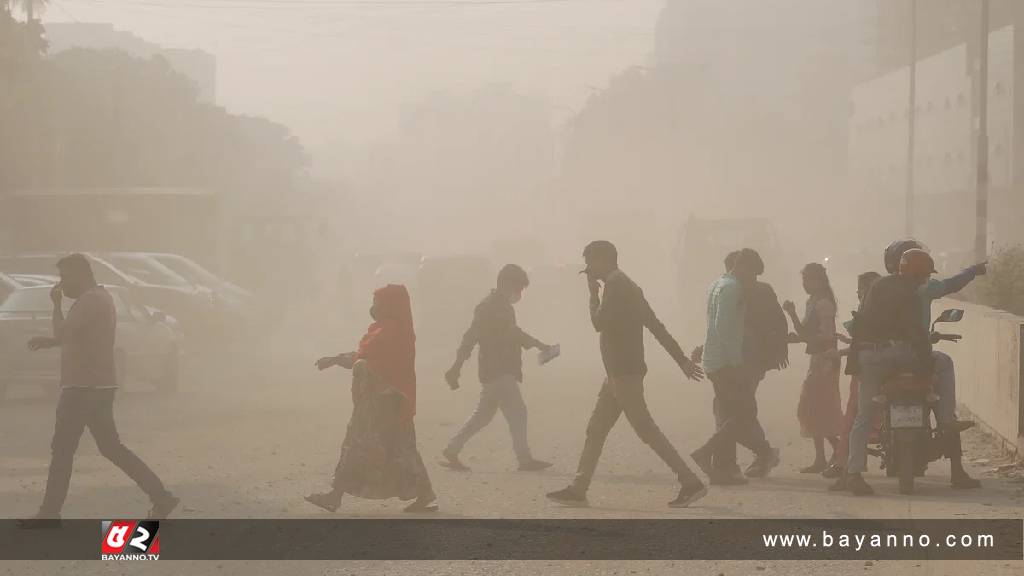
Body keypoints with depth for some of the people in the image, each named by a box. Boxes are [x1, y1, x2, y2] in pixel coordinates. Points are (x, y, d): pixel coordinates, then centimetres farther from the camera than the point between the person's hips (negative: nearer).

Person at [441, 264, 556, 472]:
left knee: (483, 415, 12)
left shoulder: (503, 306, 18)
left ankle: (451, 452, 16)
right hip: (498, 372, -10)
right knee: (517, 412, -10)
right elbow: (471, 337, -17)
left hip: (504, 371, 10)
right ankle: (525, 458, -9)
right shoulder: (488, 307, -13)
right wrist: (456, 368, -20)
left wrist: (539, 345, 31)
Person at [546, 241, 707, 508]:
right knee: (595, 430, 12)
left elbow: (599, 323, -18)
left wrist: (593, 293, -4)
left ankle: (691, 482, -12)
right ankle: (578, 489, 15)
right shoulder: (626, 285, 18)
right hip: (619, 371, 10)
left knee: (646, 430, -10)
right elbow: (656, 326, 17)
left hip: (624, 372, -10)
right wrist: (682, 359, 15)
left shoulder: (615, 285, -12)